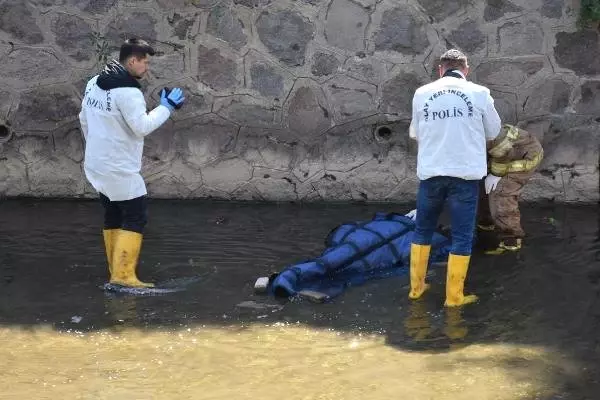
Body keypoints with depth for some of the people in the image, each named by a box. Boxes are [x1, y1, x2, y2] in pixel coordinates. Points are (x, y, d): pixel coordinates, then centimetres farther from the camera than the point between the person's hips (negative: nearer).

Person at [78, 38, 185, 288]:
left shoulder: (94, 84, 8)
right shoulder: (128, 92, -20)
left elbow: (84, 119, 17)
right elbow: (143, 127, -22)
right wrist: (166, 107, -11)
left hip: (97, 164, 9)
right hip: (120, 168, -9)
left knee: (113, 217, 16)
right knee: (135, 217, -4)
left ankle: (116, 272, 20)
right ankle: (123, 275, -8)